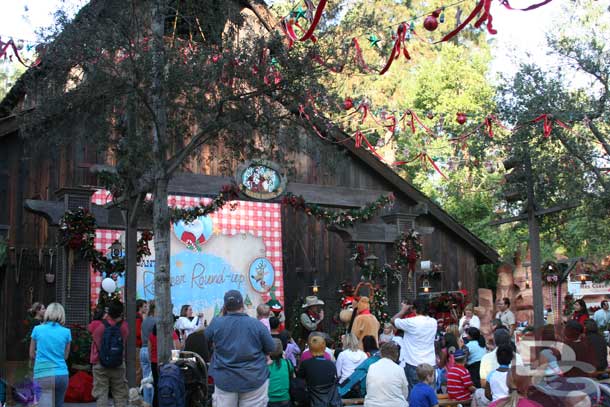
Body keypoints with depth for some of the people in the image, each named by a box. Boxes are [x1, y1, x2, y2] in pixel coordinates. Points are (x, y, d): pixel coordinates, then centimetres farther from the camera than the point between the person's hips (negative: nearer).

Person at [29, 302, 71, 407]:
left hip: (43, 376, -2)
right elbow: (65, 356, 8)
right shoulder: (66, 332, 2)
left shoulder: (37, 329, 2)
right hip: (61, 374, 2)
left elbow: (32, 355, 10)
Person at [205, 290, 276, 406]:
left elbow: (205, 339, 13)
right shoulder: (257, 324, -9)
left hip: (224, 381, 1)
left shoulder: (216, 323, -7)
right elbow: (271, 349, 0)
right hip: (254, 380, -1)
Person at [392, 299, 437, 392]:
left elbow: (393, 320, -1)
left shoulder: (411, 322, -14)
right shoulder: (433, 322, 1)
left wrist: (403, 310, 12)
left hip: (414, 364, -5)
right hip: (430, 363, 5)